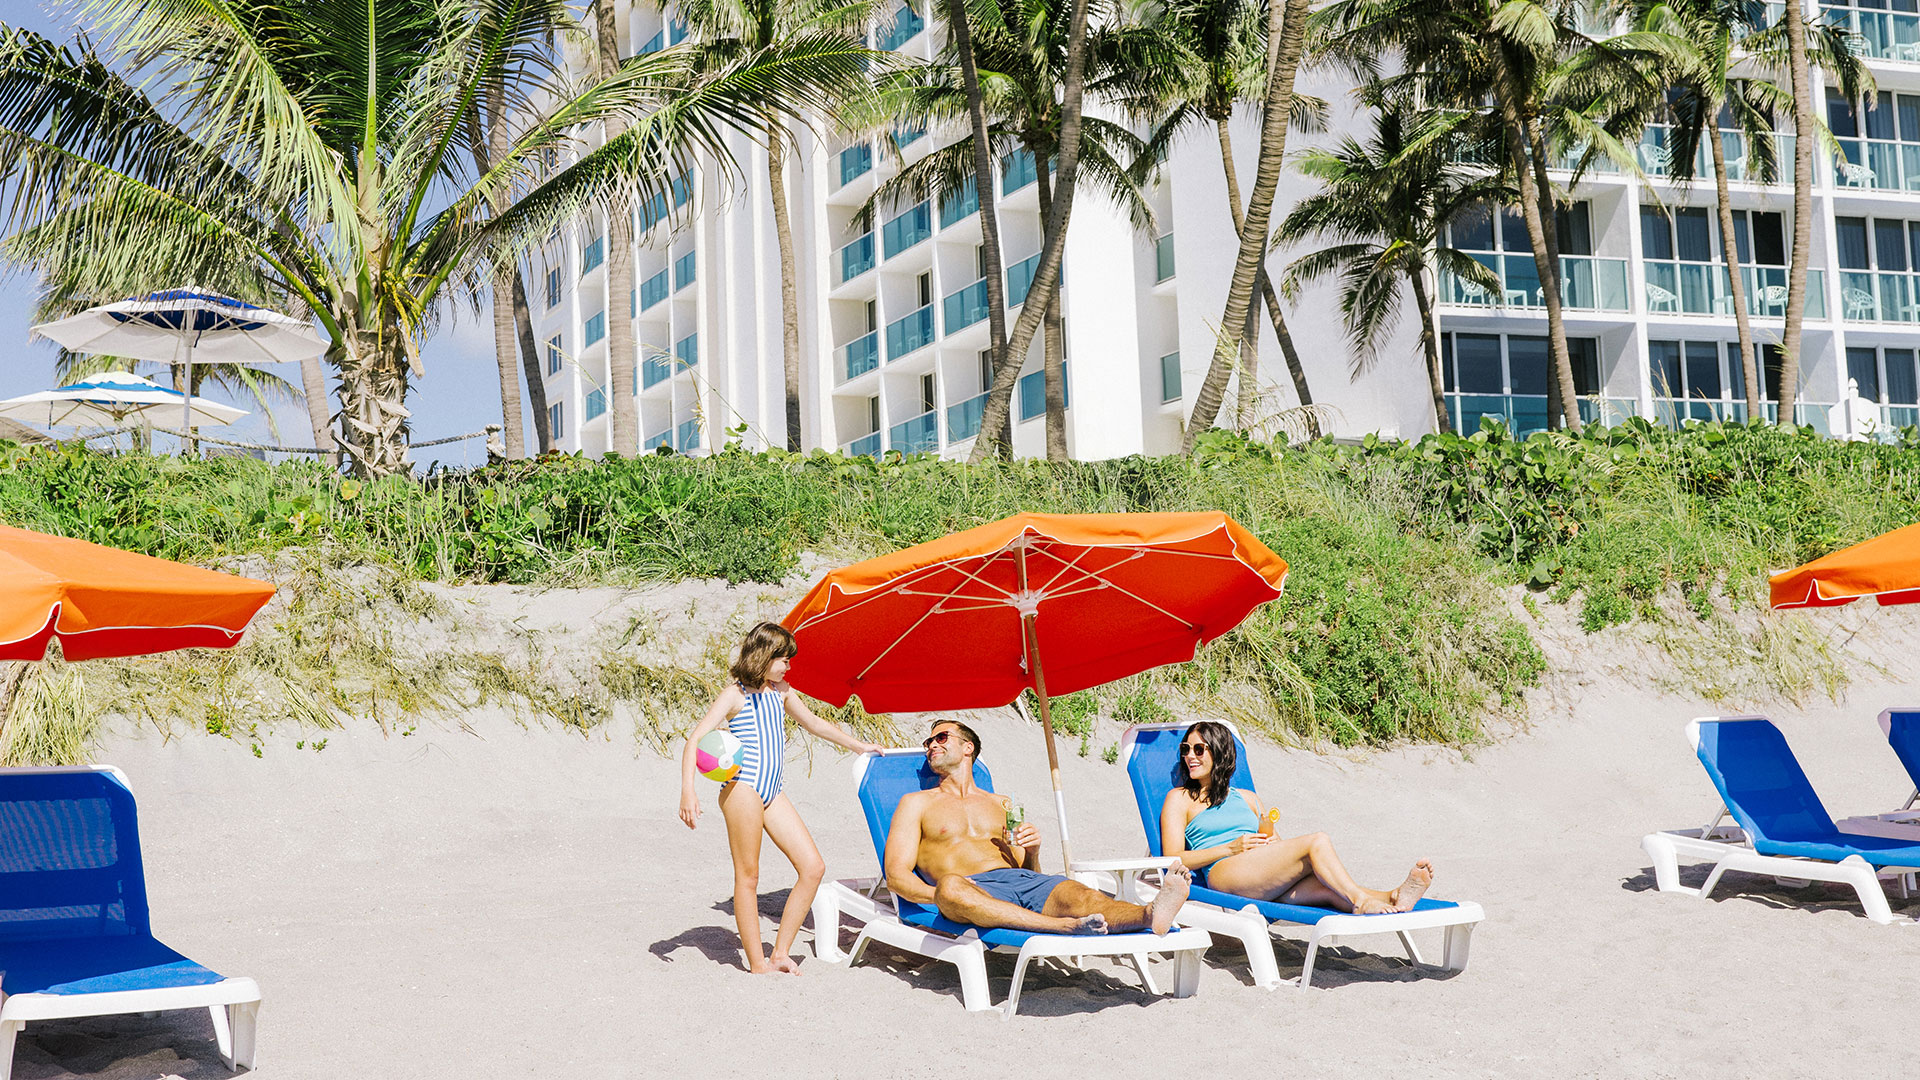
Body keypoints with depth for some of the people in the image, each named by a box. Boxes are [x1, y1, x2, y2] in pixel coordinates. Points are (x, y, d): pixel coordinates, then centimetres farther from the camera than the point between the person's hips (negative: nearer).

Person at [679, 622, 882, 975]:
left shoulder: (781, 691, 15)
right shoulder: (735, 695, -5)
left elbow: (814, 723, 31)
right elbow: (695, 740, -13)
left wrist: (858, 745, 37)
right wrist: (688, 791, -25)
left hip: (772, 793, 8)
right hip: (743, 789, -8)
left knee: (813, 867, 1)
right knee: (748, 875, -3)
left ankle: (780, 953, 8)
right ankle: (757, 964, 4)